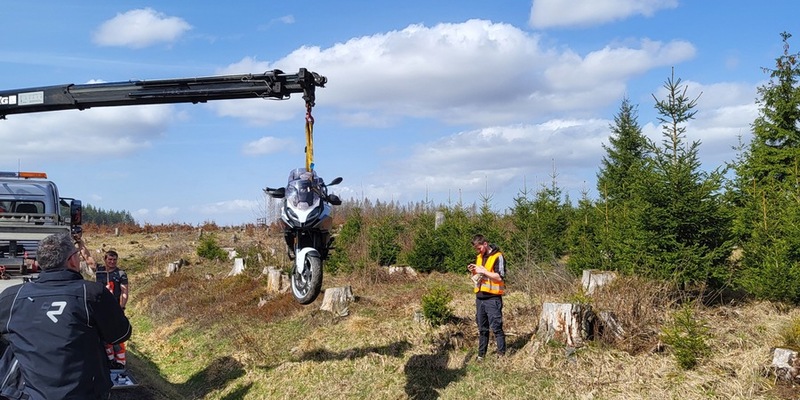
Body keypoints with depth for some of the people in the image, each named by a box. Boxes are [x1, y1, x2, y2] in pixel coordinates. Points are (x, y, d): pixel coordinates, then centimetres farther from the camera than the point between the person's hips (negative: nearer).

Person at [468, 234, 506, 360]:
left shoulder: (497, 257, -8)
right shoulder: (479, 257, 16)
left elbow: (500, 277, -15)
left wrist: (483, 271, -17)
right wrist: (474, 272, 2)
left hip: (493, 298, -7)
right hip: (480, 297, 7)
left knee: (496, 327, -6)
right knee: (482, 328, 12)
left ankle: (501, 354, 0)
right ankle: (481, 355, 18)